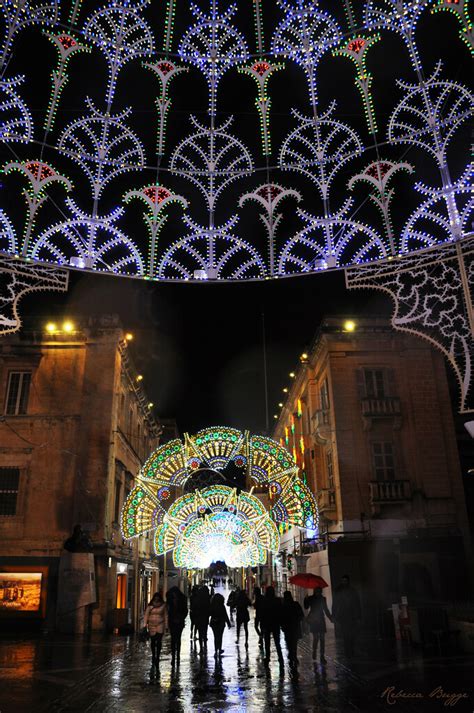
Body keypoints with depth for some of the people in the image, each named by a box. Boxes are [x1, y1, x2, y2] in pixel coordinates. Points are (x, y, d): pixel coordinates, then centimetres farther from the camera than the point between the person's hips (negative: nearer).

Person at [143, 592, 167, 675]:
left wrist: (166, 625, -1)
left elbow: (165, 615, 2)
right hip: (152, 625, 2)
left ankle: (157, 656, -1)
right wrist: (145, 624, -5)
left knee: (159, 641, -9)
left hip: (160, 625, -2)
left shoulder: (163, 605, 1)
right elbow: (146, 615, 1)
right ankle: (153, 655, 27)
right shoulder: (150, 606, 2)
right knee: (152, 641, 10)